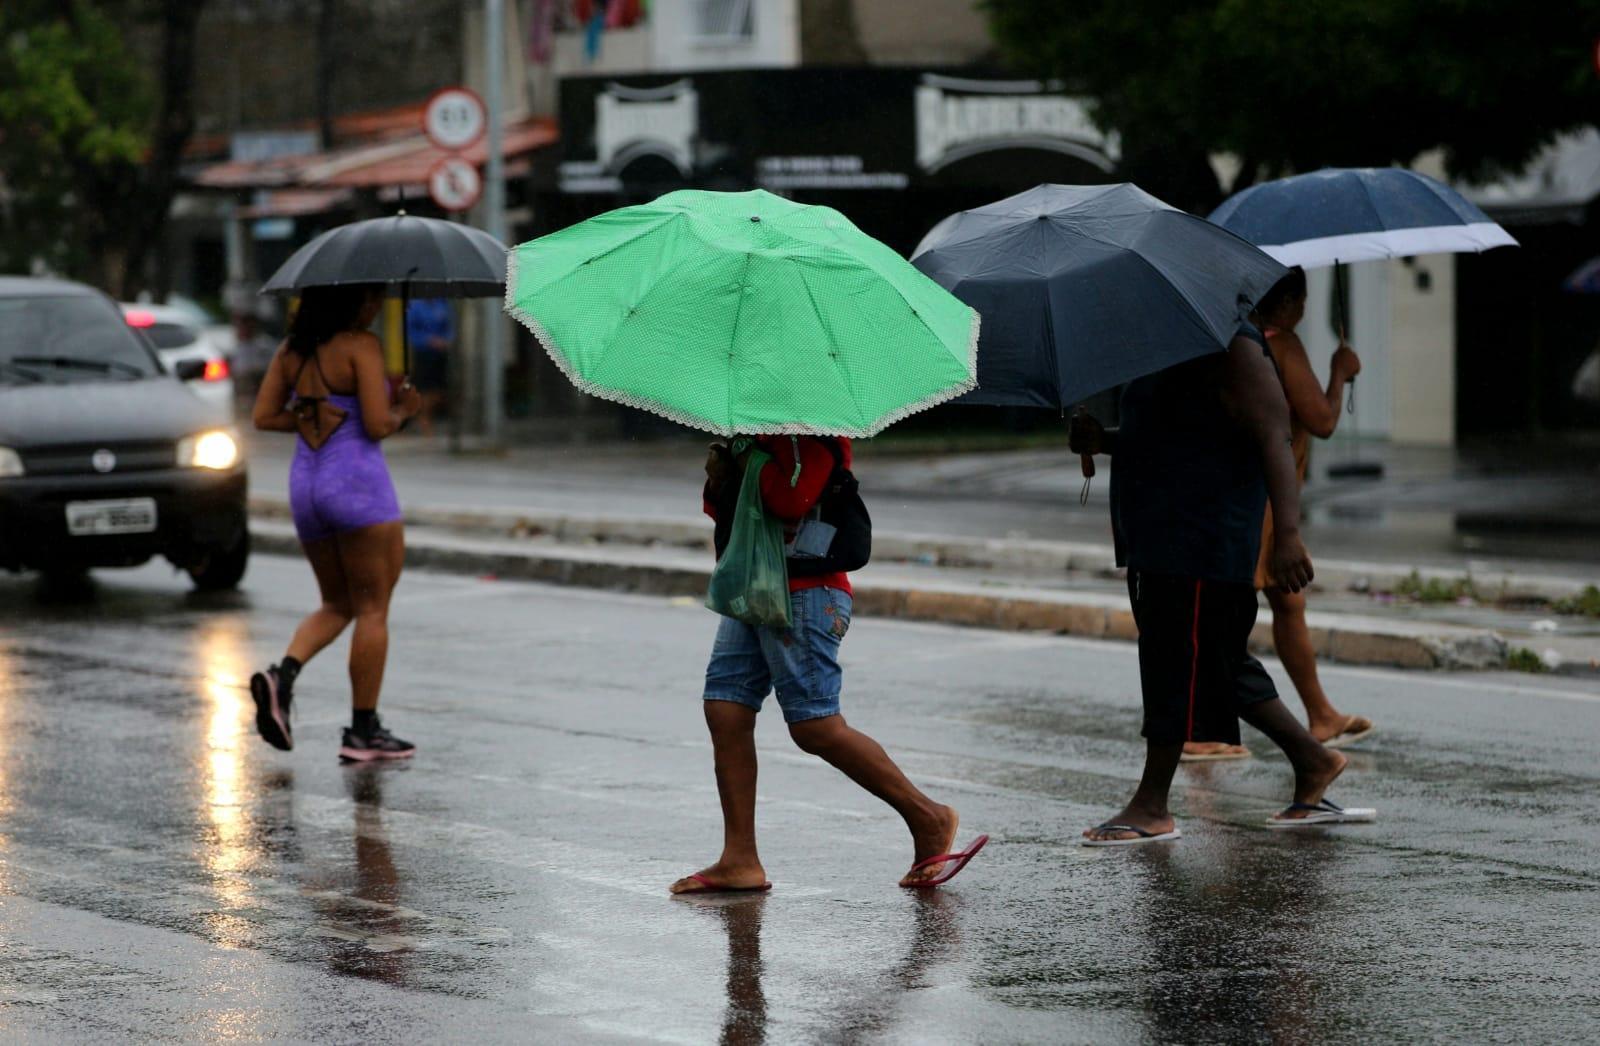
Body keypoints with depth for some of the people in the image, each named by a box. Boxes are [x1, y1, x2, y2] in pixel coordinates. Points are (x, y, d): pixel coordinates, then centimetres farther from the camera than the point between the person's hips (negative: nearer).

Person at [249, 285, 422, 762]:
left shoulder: (292, 348, 9)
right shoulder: (361, 346, -12)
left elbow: (264, 416, 9)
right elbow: (378, 426, -16)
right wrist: (403, 409, 4)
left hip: (304, 485, 7)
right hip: (357, 480, -7)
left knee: (337, 604, 19)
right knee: (373, 609, 3)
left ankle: (283, 674, -7)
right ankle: (364, 731, 3)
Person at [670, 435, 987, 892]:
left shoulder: (813, 433, -11)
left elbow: (791, 501, -26)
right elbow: (721, 509, 22)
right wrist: (719, 479, 0)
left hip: (803, 594, -10)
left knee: (815, 726, -10)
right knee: (726, 713, 2)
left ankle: (929, 818, 2)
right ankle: (740, 861, 4)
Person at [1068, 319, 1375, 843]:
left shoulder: (1232, 348, -12)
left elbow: (1273, 439, -19)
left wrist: (1287, 532, -29)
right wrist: (1103, 441, 9)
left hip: (1202, 540, -10)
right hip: (1156, 539, 10)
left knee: (1177, 660, -6)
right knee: (1216, 661, 13)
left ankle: (1151, 807, 0)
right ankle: (1313, 760, 22)